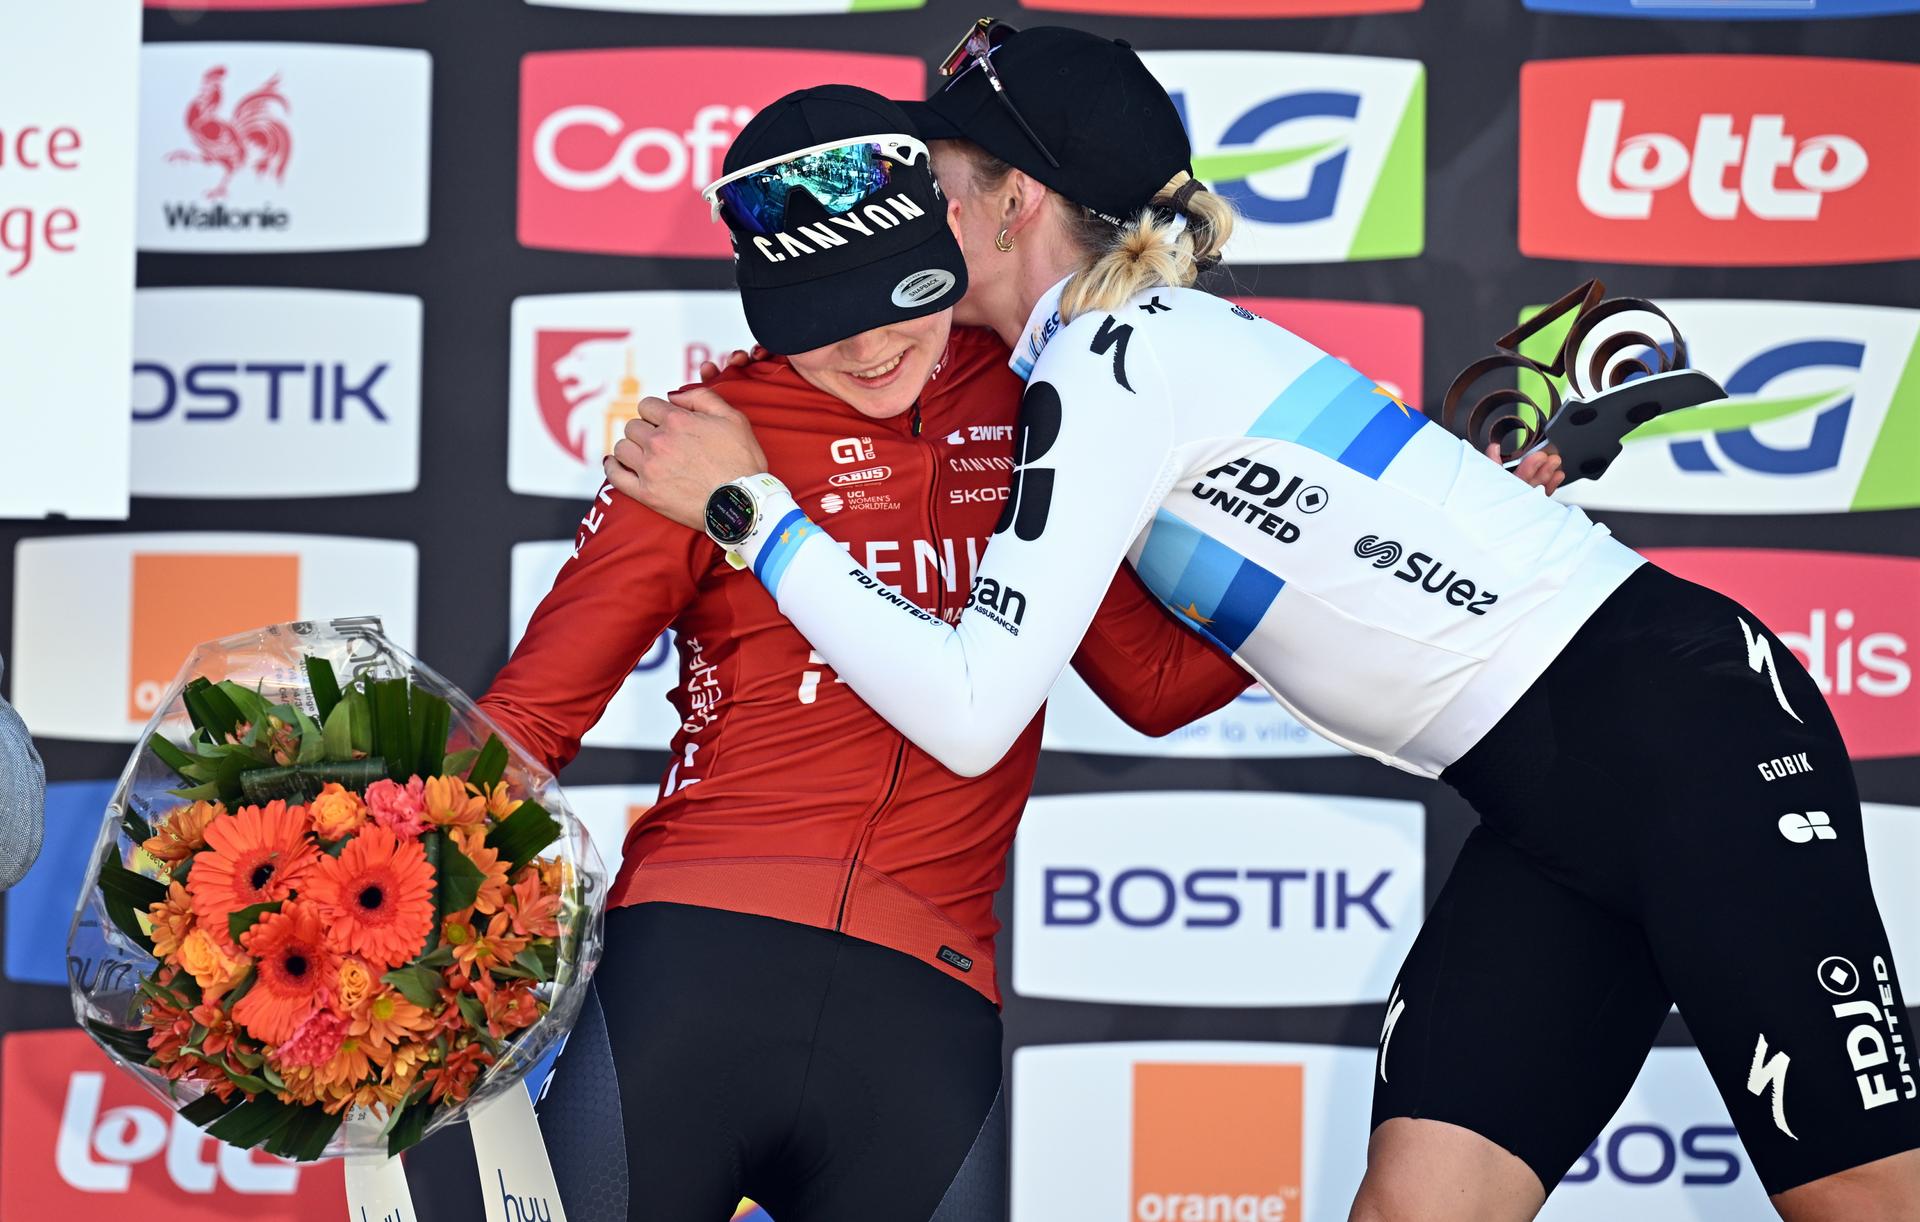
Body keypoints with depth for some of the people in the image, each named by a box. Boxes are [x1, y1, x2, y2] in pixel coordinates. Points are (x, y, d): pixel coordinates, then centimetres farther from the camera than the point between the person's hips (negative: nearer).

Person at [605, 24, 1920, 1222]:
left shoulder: (1117, 360, -14)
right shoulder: (1148, 346, 14)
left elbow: (973, 711, -19)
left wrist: (752, 507, -10)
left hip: (1683, 726, -9)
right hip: (1553, 815, 9)